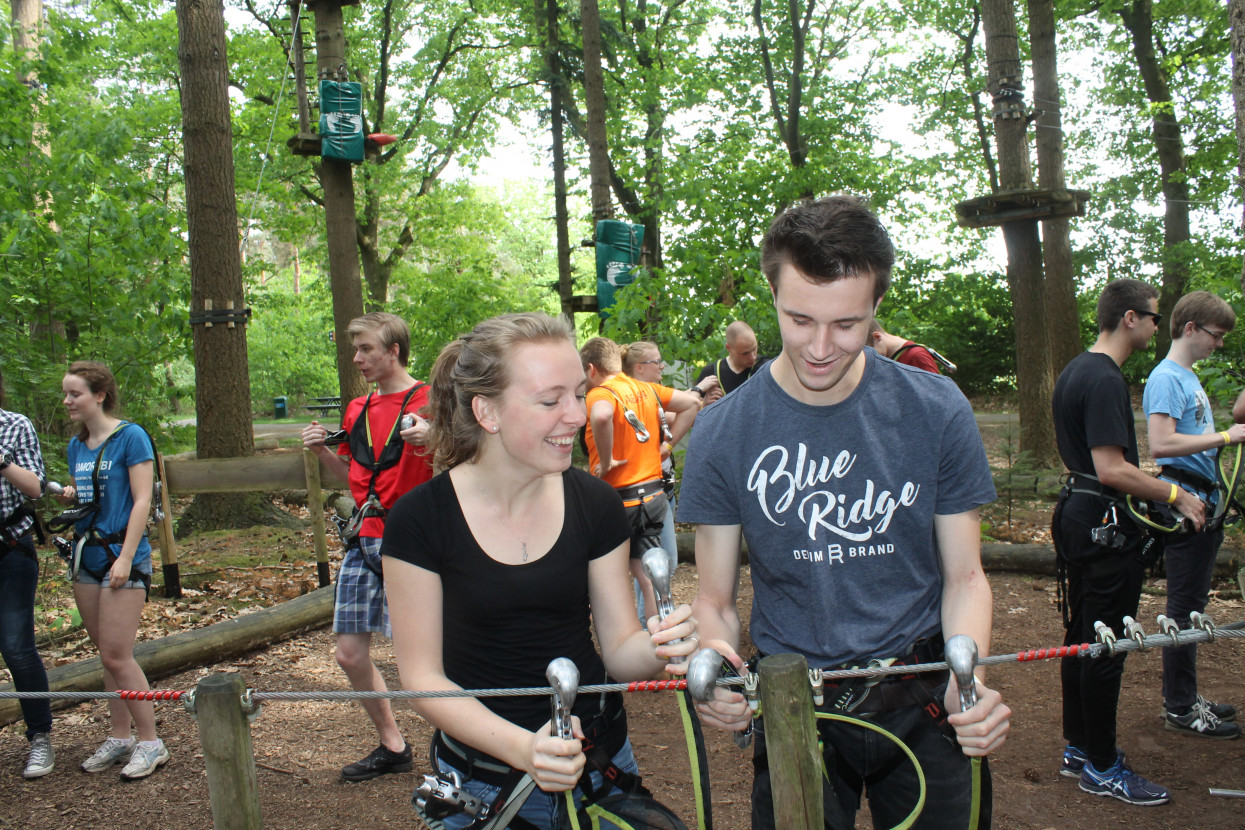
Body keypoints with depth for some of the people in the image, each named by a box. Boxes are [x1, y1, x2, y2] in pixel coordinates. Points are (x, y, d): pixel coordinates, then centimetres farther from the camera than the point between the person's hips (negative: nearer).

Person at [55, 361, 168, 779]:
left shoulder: (130, 436, -9)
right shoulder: (77, 445, 12)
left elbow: (141, 501, -13)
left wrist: (125, 558, -17)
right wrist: (67, 495, 0)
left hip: (121, 553, -7)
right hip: (86, 555, 7)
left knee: (117, 656, -7)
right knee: (106, 654, 11)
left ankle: (150, 742, 3)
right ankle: (120, 737, 21)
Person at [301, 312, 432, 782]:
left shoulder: (429, 403, -7)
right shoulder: (358, 410, 14)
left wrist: (433, 439, -29)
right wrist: (321, 451, 7)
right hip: (364, 539, 8)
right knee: (350, 653, 9)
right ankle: (392, 747, 26)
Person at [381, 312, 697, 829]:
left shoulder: (594, 505, -7)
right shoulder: (421, 519, -16)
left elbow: (618, 646, -3)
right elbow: (423, 678, -14)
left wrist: (656, 650, -26)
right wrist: (521, 747, -28)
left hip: (600, 764, 3)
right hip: (483, 779, -3)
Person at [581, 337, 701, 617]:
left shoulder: (600, 394, -14)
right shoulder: (647, 389, 8)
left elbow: (602, 416, -38)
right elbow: (692, 402, 13)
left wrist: (605, 462, -25)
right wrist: (664, 445, 12)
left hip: (620, 499, -6)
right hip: (654, 494, 7)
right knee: (649, 575, 11)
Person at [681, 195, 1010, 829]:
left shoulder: (937, 412, -8)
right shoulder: (722, 433, -10)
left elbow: (964, 576, -1)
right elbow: (715, 599, -3)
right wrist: (715, 661, -25)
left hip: (922, 705, 1)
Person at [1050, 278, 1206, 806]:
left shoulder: (1073, 371, 12)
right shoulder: (1106, 380, -20)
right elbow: (1112, 469, -25)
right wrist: (1177, 496, -14)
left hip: (1074, 513, 10)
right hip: (1105, 527, -10)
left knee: (1080, 638, 17)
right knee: (1105, 646, 0)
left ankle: (1078, 749, 28)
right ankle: (1102, 768, 12)